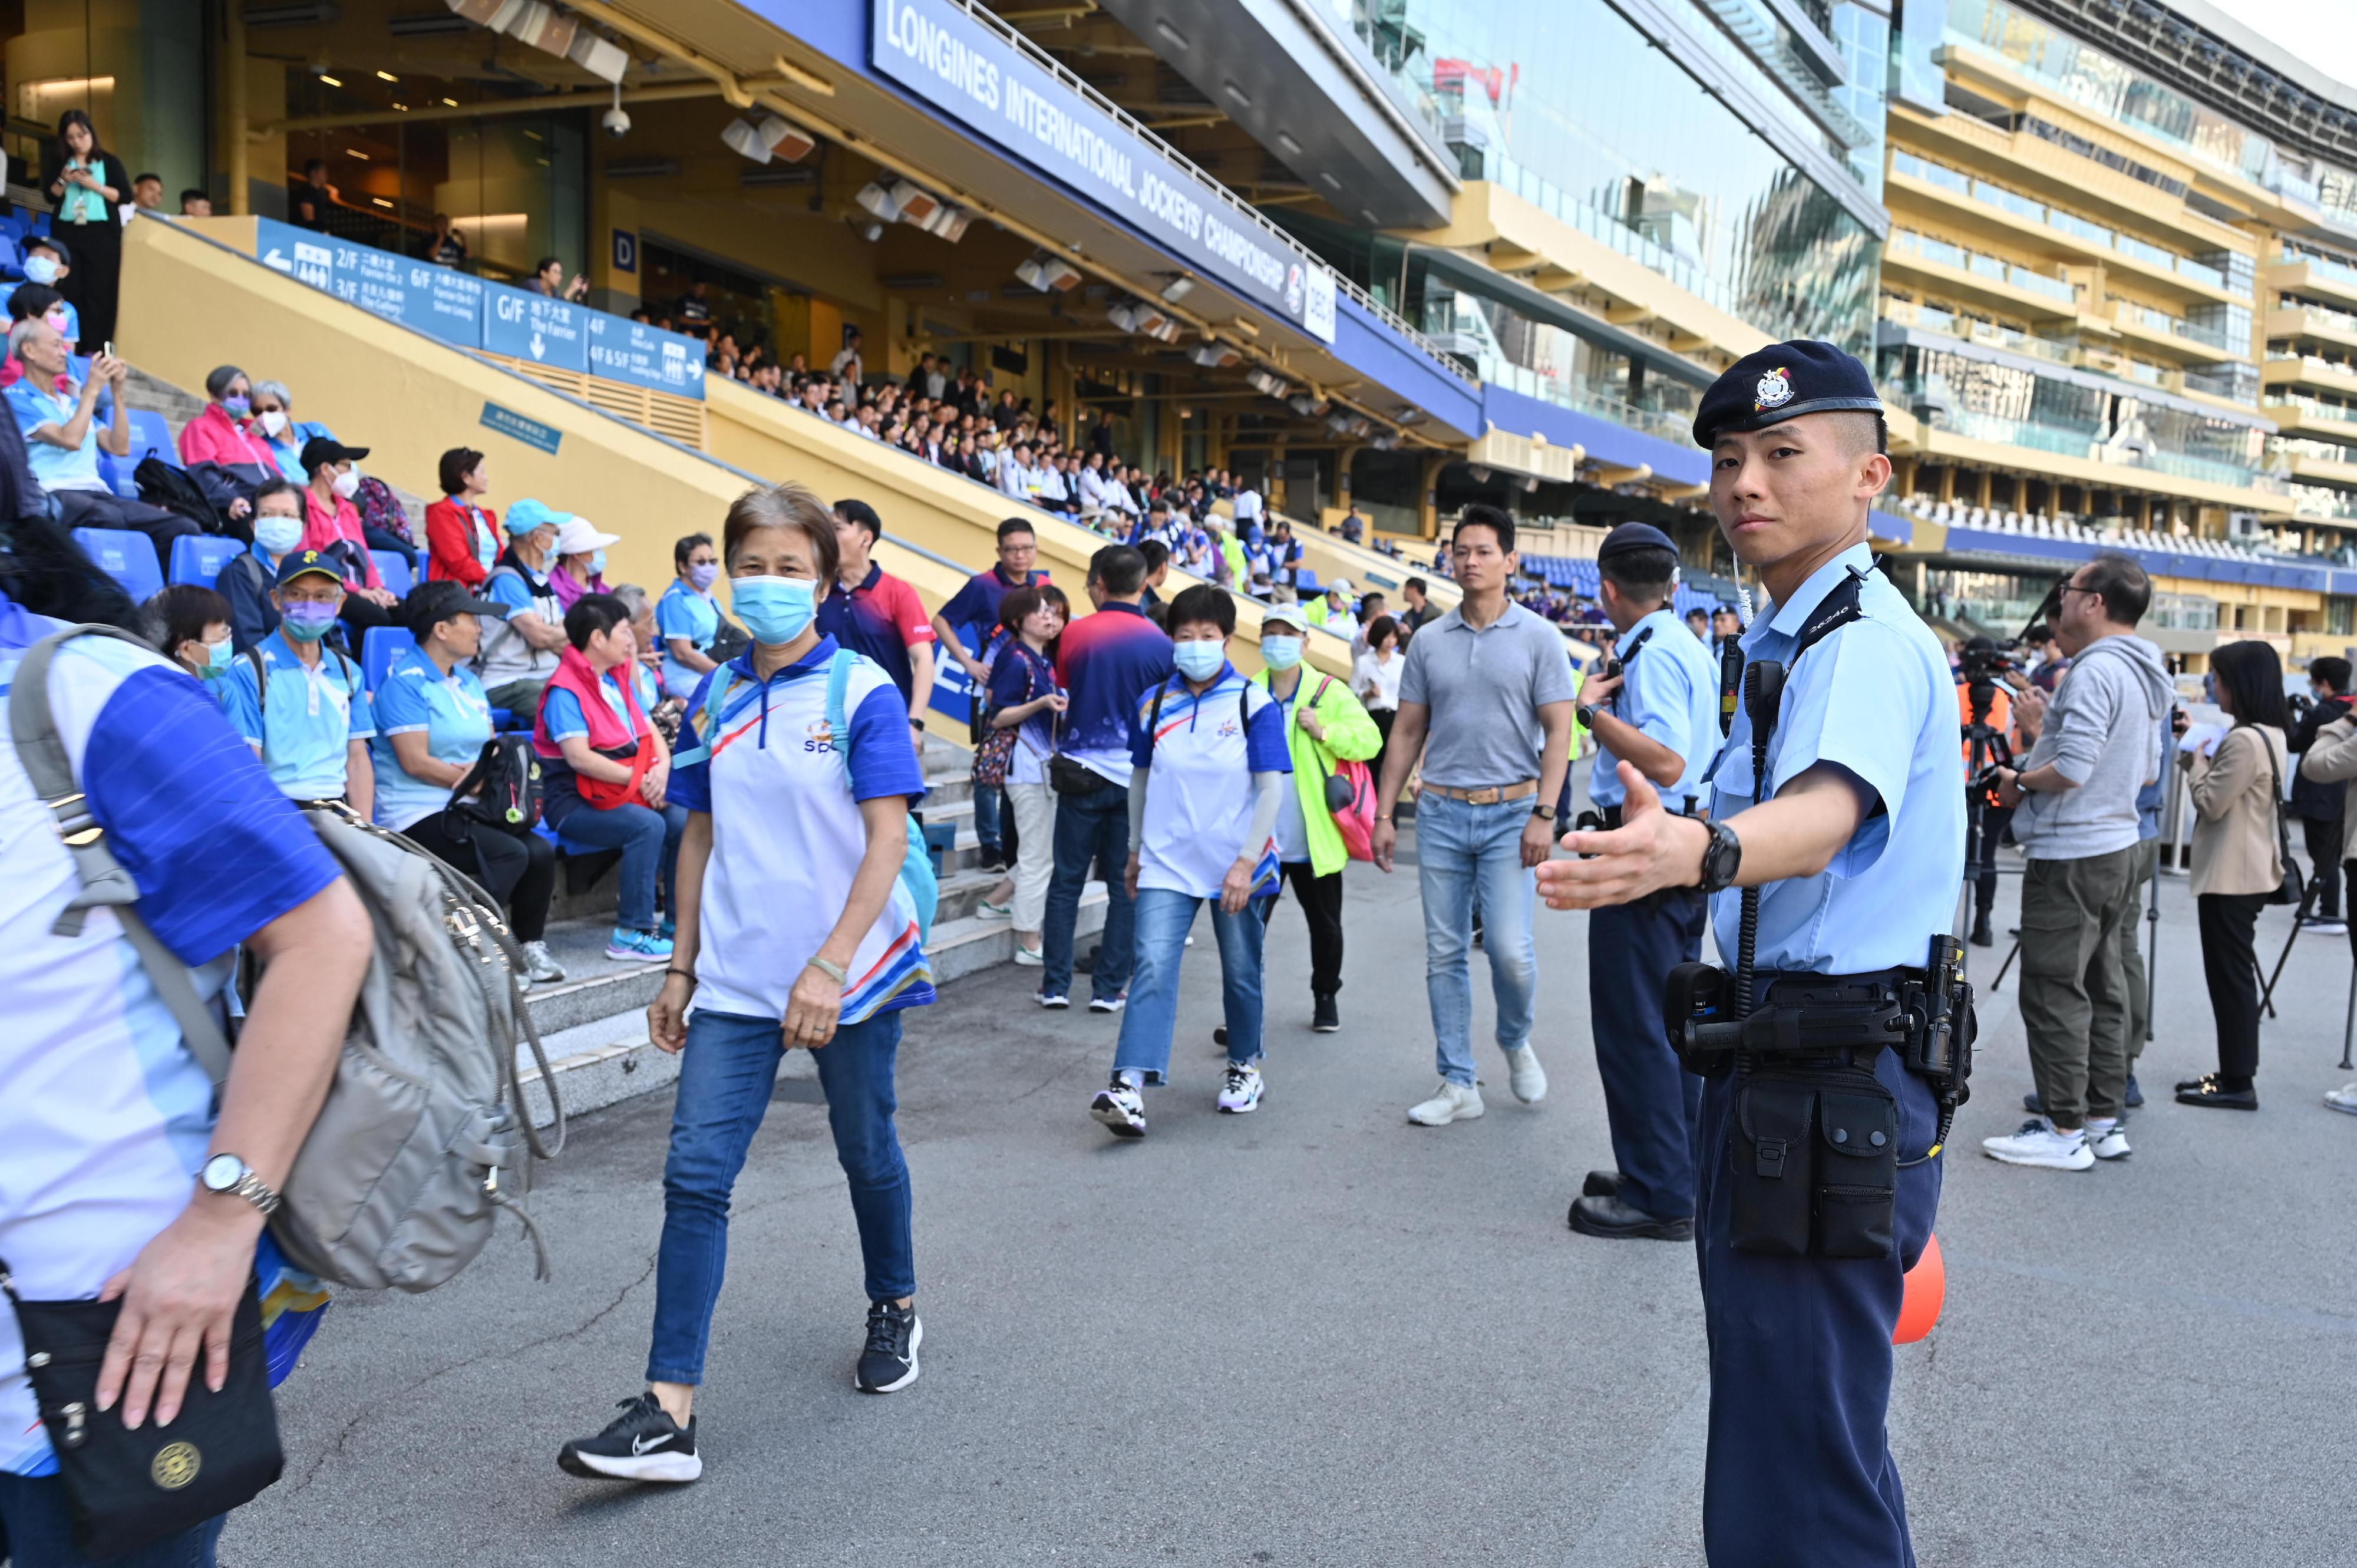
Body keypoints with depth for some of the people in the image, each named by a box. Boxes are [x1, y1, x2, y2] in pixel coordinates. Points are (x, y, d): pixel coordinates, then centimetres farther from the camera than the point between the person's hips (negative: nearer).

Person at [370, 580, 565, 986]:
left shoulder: (468, 681, 17)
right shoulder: (404, 682, -8)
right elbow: (416, 762, -16)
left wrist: (483, 772, -10)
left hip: (467, 808, 7)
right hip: (418, 812, -7)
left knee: (540, 851, -17)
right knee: (510, 853, -27)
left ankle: (531, 945, -1)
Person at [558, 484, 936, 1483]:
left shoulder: (861, 691, -8)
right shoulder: (714, 700, 6)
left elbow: (887, 838, -13)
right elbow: (701, 837, 12)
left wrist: (831, 966, -22)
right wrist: (682, 969, 11)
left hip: (851, 972, -3)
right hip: (735, 980, 4)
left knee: (866, 1151, 14)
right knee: (695, 1175, -5)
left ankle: (894, 1308, 41)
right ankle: (669, 1413, -3)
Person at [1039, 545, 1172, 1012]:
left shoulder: (1075, 634, -5)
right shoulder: (1160, 644, -7)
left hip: (1080, 771, 0)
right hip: (1137, 776, 0)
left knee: (1067, 881, 9)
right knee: (1126, 886, 8)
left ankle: (1055, 984, 9)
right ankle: (1109, 988, 9)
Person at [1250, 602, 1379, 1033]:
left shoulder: (1331, 693, 1)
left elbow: (1369, 739, -5)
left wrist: (1324, 731, -18)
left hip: (1314, 838, 0)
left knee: (1325, 926, 15)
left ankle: (1326, 997, 34)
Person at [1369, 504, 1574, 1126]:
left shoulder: (1538, 638, 0)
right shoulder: (1428, 641, 8)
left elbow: (1557, 731, -3)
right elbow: (1407, 732, 11)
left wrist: (1544, 814, -12)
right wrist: (1384, 813, 7)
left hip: (1510, 812, -3)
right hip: (1441, 812, 3)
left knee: (1509, 948, -11)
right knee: (1444, 953, 5)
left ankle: (1516, 1042, 21)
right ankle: (1458, 1085, 16)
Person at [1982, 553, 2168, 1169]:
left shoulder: (2096, 672, -19)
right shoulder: (2142, 677, 13)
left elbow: (2070, 769, -26)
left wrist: (2018, 781, -7)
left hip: (2071, 857, -10)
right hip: (2118, 846, 10)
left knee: (2054, 993, -4)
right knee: (2101, 988, 14)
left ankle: (2064, 1130, 0)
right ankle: (2106, 1120, 21)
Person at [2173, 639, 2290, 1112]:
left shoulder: (2244, 740, -20)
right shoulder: (2272, 735, 12)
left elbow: (2211, 804, -17)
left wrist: (2196, 763, -2)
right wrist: (2201, 760, 8)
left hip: (2231, 876, -10)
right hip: (2251, 871, 10)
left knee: (2230, 976, -4)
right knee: (2234, 974, 15)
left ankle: (2238, 1082, 2)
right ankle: (2234, 1072, 22)